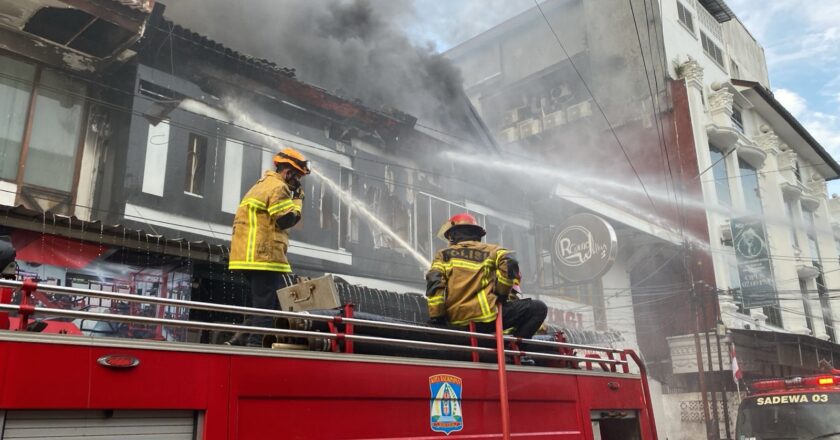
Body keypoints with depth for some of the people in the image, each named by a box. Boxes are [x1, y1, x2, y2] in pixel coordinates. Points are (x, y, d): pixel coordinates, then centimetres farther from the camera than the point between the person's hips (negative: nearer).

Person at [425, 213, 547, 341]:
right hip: (486, 316, -4)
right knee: (538, 308, 7)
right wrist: (502, 295, 1)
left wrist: (436, 317, -2)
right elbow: (509, 263, -8)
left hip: (455, 322, 4)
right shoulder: (491, 250, 11)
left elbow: (434, 283, -1)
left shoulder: (443, 255, 14)